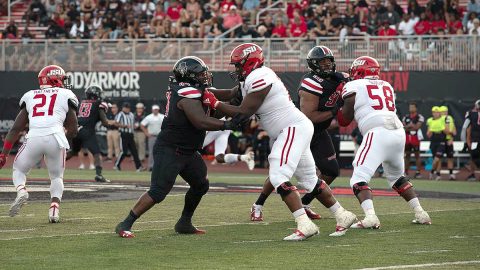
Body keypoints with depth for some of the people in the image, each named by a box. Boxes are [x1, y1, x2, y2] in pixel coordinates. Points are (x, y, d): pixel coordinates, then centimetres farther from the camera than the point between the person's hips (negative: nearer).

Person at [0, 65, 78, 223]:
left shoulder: (30, 96, 23)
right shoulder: (66, 96, 17)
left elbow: (16, 128, 18)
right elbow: (73, 130, 13)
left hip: (34, 138, 1)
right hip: (55, 137, -1)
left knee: (19, 169, 25)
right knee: (56, 176, 22)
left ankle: (21, 190, -5)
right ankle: (54, 208, 1)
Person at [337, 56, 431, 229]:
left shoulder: (354, 87, 9)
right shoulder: (387, 86, 25)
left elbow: (344, 120, 11)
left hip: (377, 133, -6)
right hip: (399, 132, 6)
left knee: (359, 179, -7)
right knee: (396, 177, 26)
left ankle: (370, 217, -28)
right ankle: (420, 214, 20)